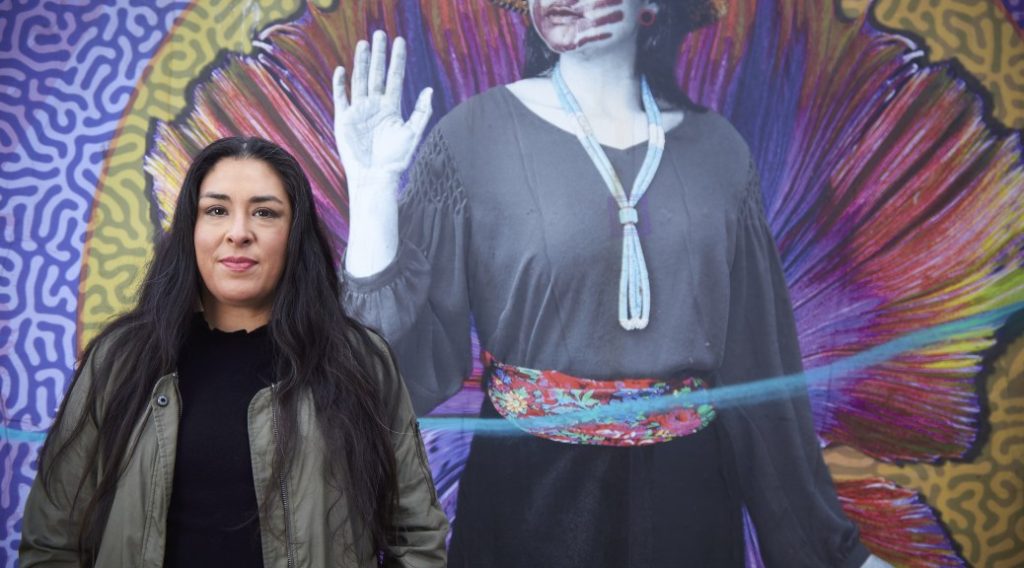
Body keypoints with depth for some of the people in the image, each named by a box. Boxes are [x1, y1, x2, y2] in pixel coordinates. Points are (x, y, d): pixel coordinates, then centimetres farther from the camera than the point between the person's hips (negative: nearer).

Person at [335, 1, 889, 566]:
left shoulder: (717, 149, 0)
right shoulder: (475, 136, -8)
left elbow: (758, 363, 3)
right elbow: (403, 357, -11)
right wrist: (372, 190, -23)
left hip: (688, 495, 3)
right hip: (528, 493, -2)